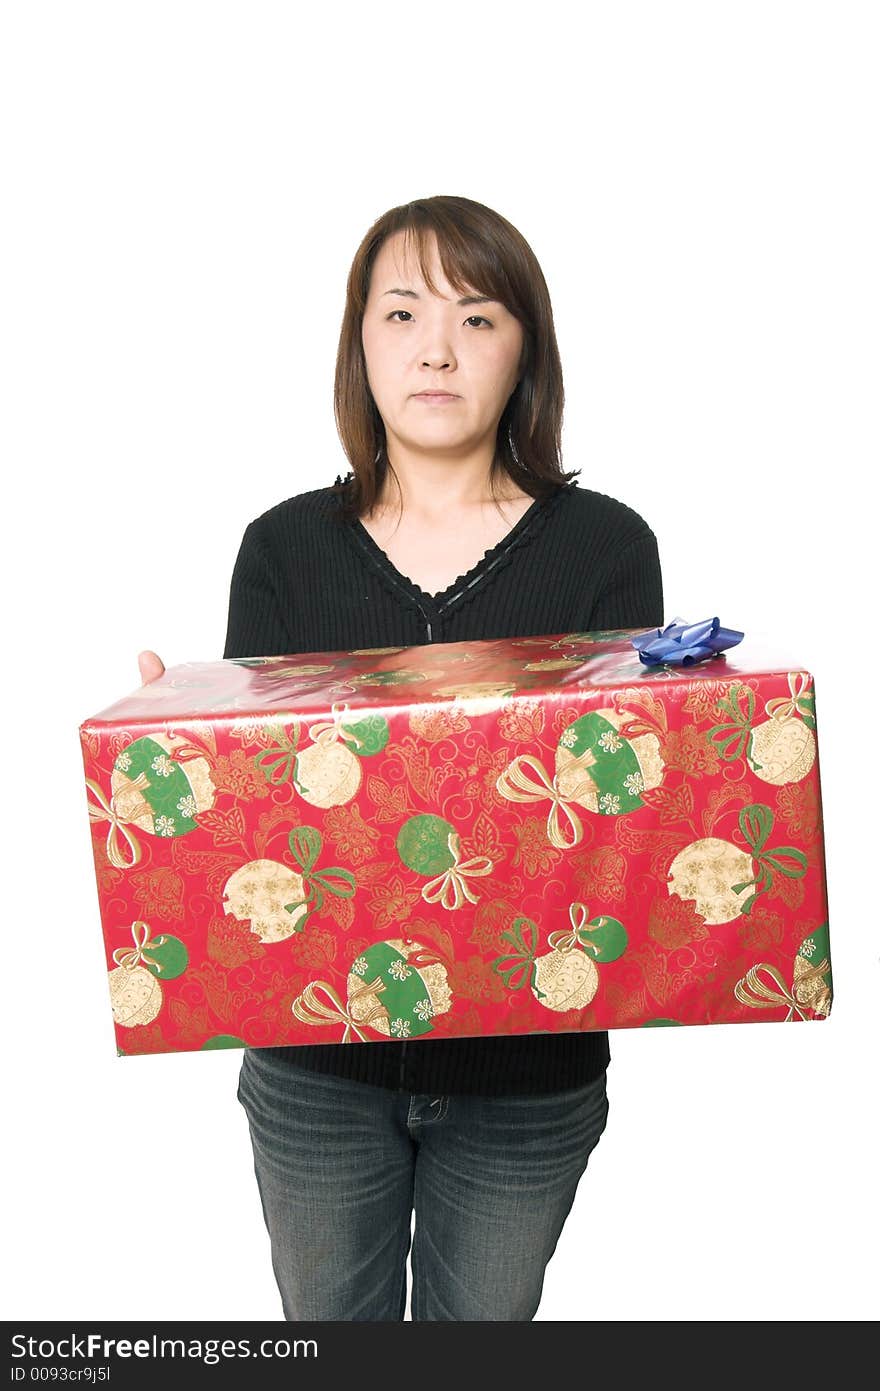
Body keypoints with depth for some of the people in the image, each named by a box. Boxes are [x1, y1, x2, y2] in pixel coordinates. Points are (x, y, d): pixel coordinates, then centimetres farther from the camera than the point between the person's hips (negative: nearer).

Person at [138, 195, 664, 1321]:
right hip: (315, 1064, 1)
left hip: (526, 1070, -1)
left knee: (483, 1318, 22)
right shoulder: (286, 548, -2)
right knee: (330, 1320, 22)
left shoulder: (604, 546, -6)